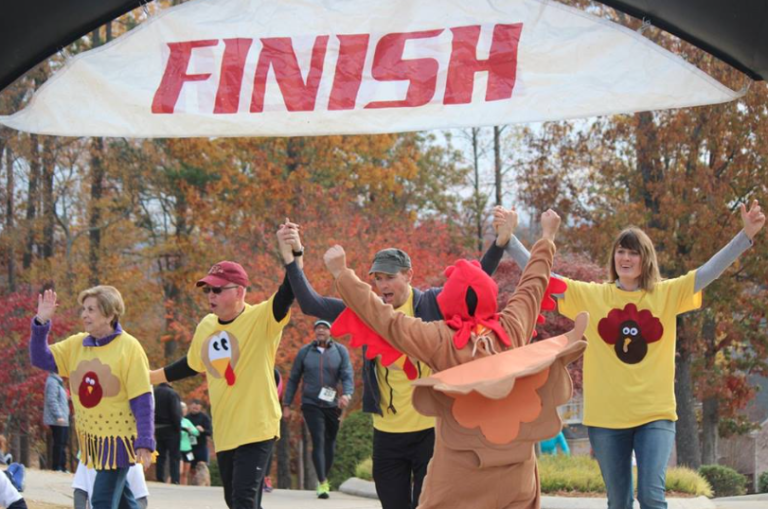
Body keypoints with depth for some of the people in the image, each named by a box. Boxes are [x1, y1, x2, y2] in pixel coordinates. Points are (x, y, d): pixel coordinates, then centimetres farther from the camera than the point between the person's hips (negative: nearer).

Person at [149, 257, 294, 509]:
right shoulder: (206, 326, 7)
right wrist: (149, 377, 27)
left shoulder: (261, 319, -12)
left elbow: (287, 295, -30)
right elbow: (192, 365, 24)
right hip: (223, 432, 7)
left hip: (257, 428, -7)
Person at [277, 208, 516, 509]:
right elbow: (311, 304, 0)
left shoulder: (434, 304, -3)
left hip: (431, 430, -3)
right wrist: (292, 256, -10)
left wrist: (500, 241, -27)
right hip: (387, 435, 4)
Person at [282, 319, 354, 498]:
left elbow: (347, 376, -7)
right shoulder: (305, 352, 3)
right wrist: (286, 404, 5)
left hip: (332, 405, 2)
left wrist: (346, 394, -27)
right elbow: (293, 379, 8)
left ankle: (324, 478, 27)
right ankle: (322, 483, -18)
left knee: (330, 443, 10)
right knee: (318, 441, -14)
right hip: (311, 404, -2)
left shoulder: (340, 351, 2)